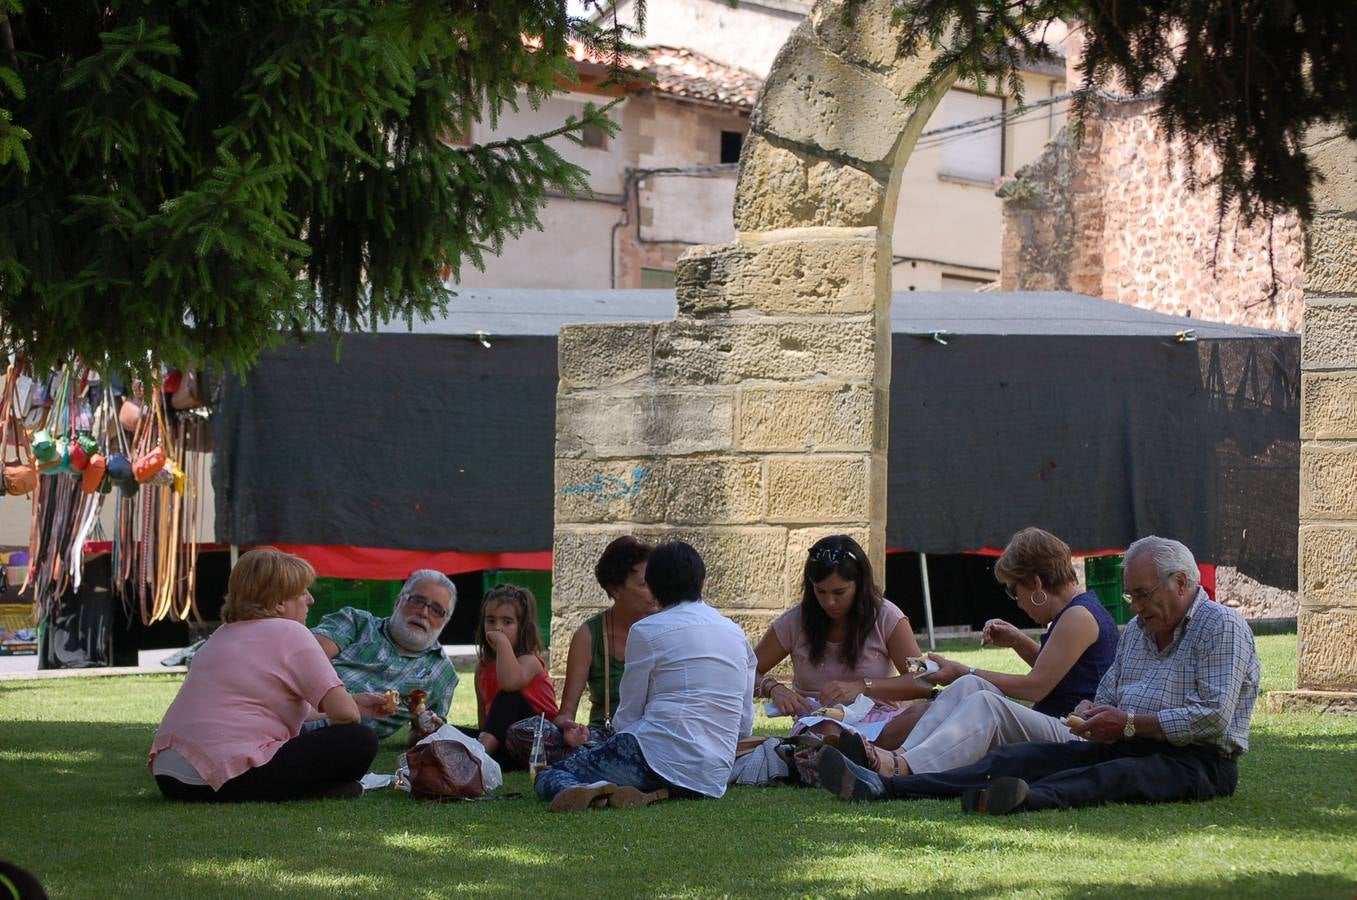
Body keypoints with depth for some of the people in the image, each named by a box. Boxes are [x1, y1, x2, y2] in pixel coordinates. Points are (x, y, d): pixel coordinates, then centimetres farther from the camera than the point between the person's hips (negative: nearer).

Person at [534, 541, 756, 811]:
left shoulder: (647, 631, 0)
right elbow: (745, 725, 17)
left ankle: (595, 791, -30)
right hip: (714, 776, 6)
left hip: (660, 752, -6)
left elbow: (627, 717, 2)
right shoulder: (736, 633, 17)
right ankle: (655, 795, -8)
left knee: (547, 778, 5)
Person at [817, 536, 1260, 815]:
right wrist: (1091, 714, -1)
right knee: (1020, 757, -11)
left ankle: (1025, 799, -71)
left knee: (1116, 775, -39)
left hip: (1197, 763, -7)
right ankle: (879, 787, -27)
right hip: (1124, 747, 7)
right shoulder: (1136, 631, 21)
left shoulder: (1222, 627, -6)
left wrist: (1129, 723, -16)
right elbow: (1107, 698, 24)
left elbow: (1213, 718, -17)